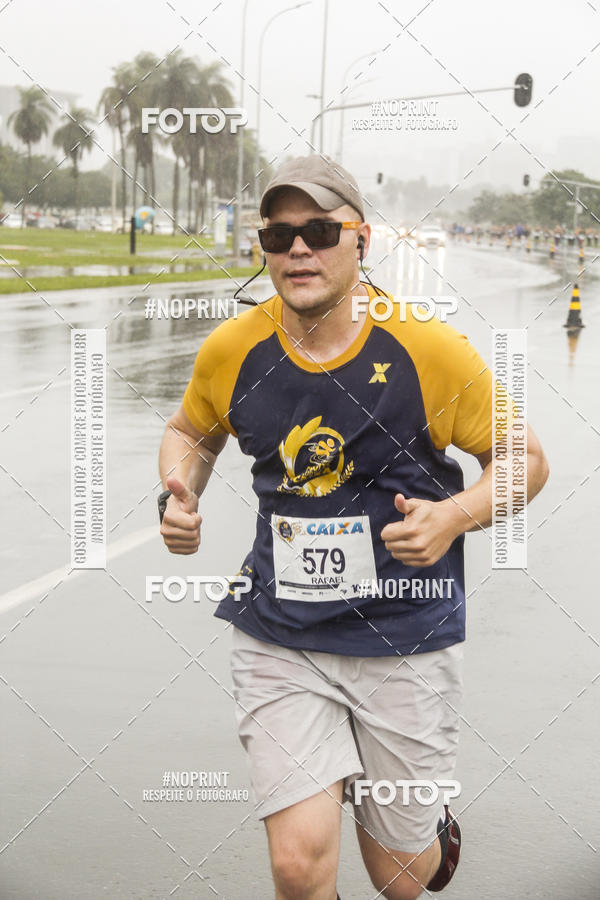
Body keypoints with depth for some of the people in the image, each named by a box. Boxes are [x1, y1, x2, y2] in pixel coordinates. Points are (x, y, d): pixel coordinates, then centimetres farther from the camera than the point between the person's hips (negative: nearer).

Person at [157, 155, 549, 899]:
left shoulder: (427, 348, -12)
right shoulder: (231, 350, -4)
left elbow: (524, 459, -1)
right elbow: (189, 433, 17)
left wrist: (454, 516, -19)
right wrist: (179, 496, -4)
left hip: (405, 639, -1)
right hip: (278, 639, 1)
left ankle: (433, 827, 48)